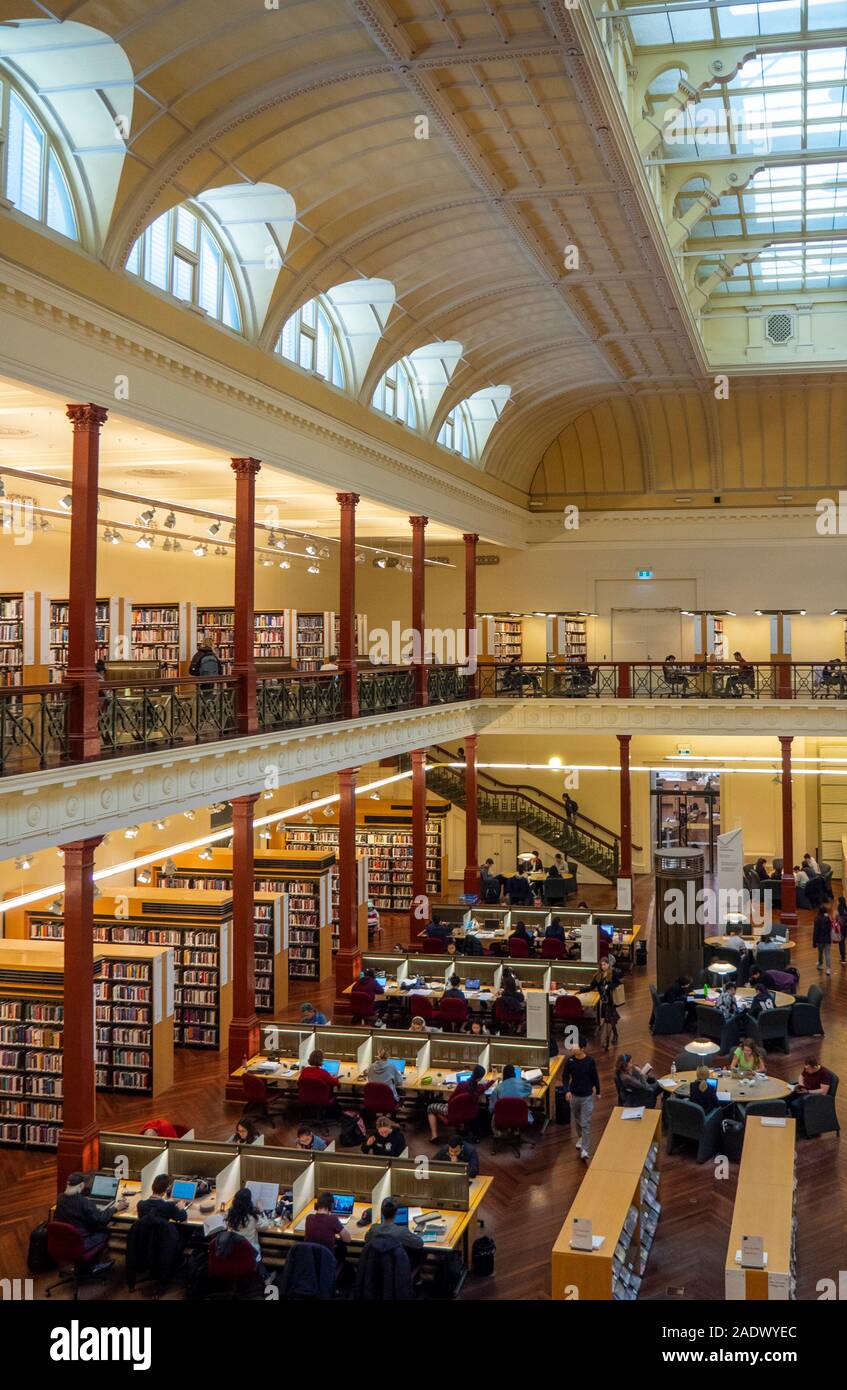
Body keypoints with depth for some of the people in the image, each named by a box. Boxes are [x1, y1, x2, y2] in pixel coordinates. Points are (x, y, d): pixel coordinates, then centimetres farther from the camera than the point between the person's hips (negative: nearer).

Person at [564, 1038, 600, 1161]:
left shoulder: (590, 1061, -13)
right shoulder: (570, 1061, -10)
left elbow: (595, 1077, 0)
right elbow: (566, 1077, -6)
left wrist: (598, 1092, 10)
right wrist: (567, 1090, -22)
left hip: (587, 1096, -3)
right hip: (574, 1095, 3)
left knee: (586, 1123, -7)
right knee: (577, 1120, 21)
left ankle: (584, 1149, -4)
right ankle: (580, 1138, 46)